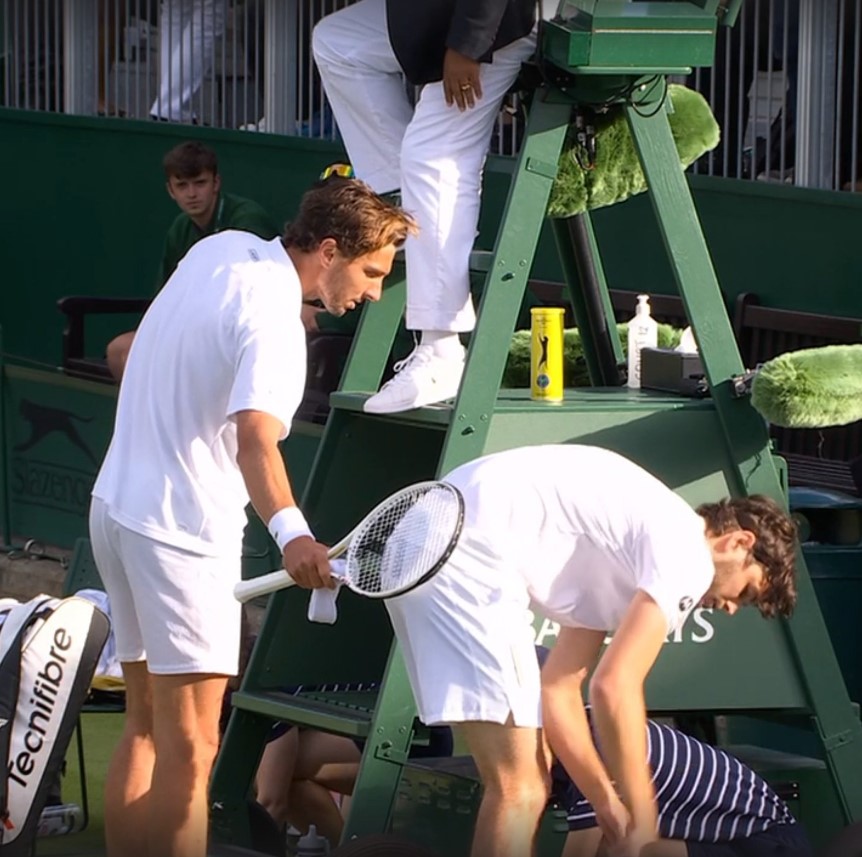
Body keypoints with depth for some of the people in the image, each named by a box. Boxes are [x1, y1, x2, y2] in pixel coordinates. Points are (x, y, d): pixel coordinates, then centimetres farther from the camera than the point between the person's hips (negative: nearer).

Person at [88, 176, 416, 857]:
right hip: (181, 531, -10)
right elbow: (255, 440, -40)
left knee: (146, 730, 15)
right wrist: (290, 532, -54)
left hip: (117, 502, 10)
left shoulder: (222, 249, 5)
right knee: (189, 753, -10)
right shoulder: (275, 327, -22)